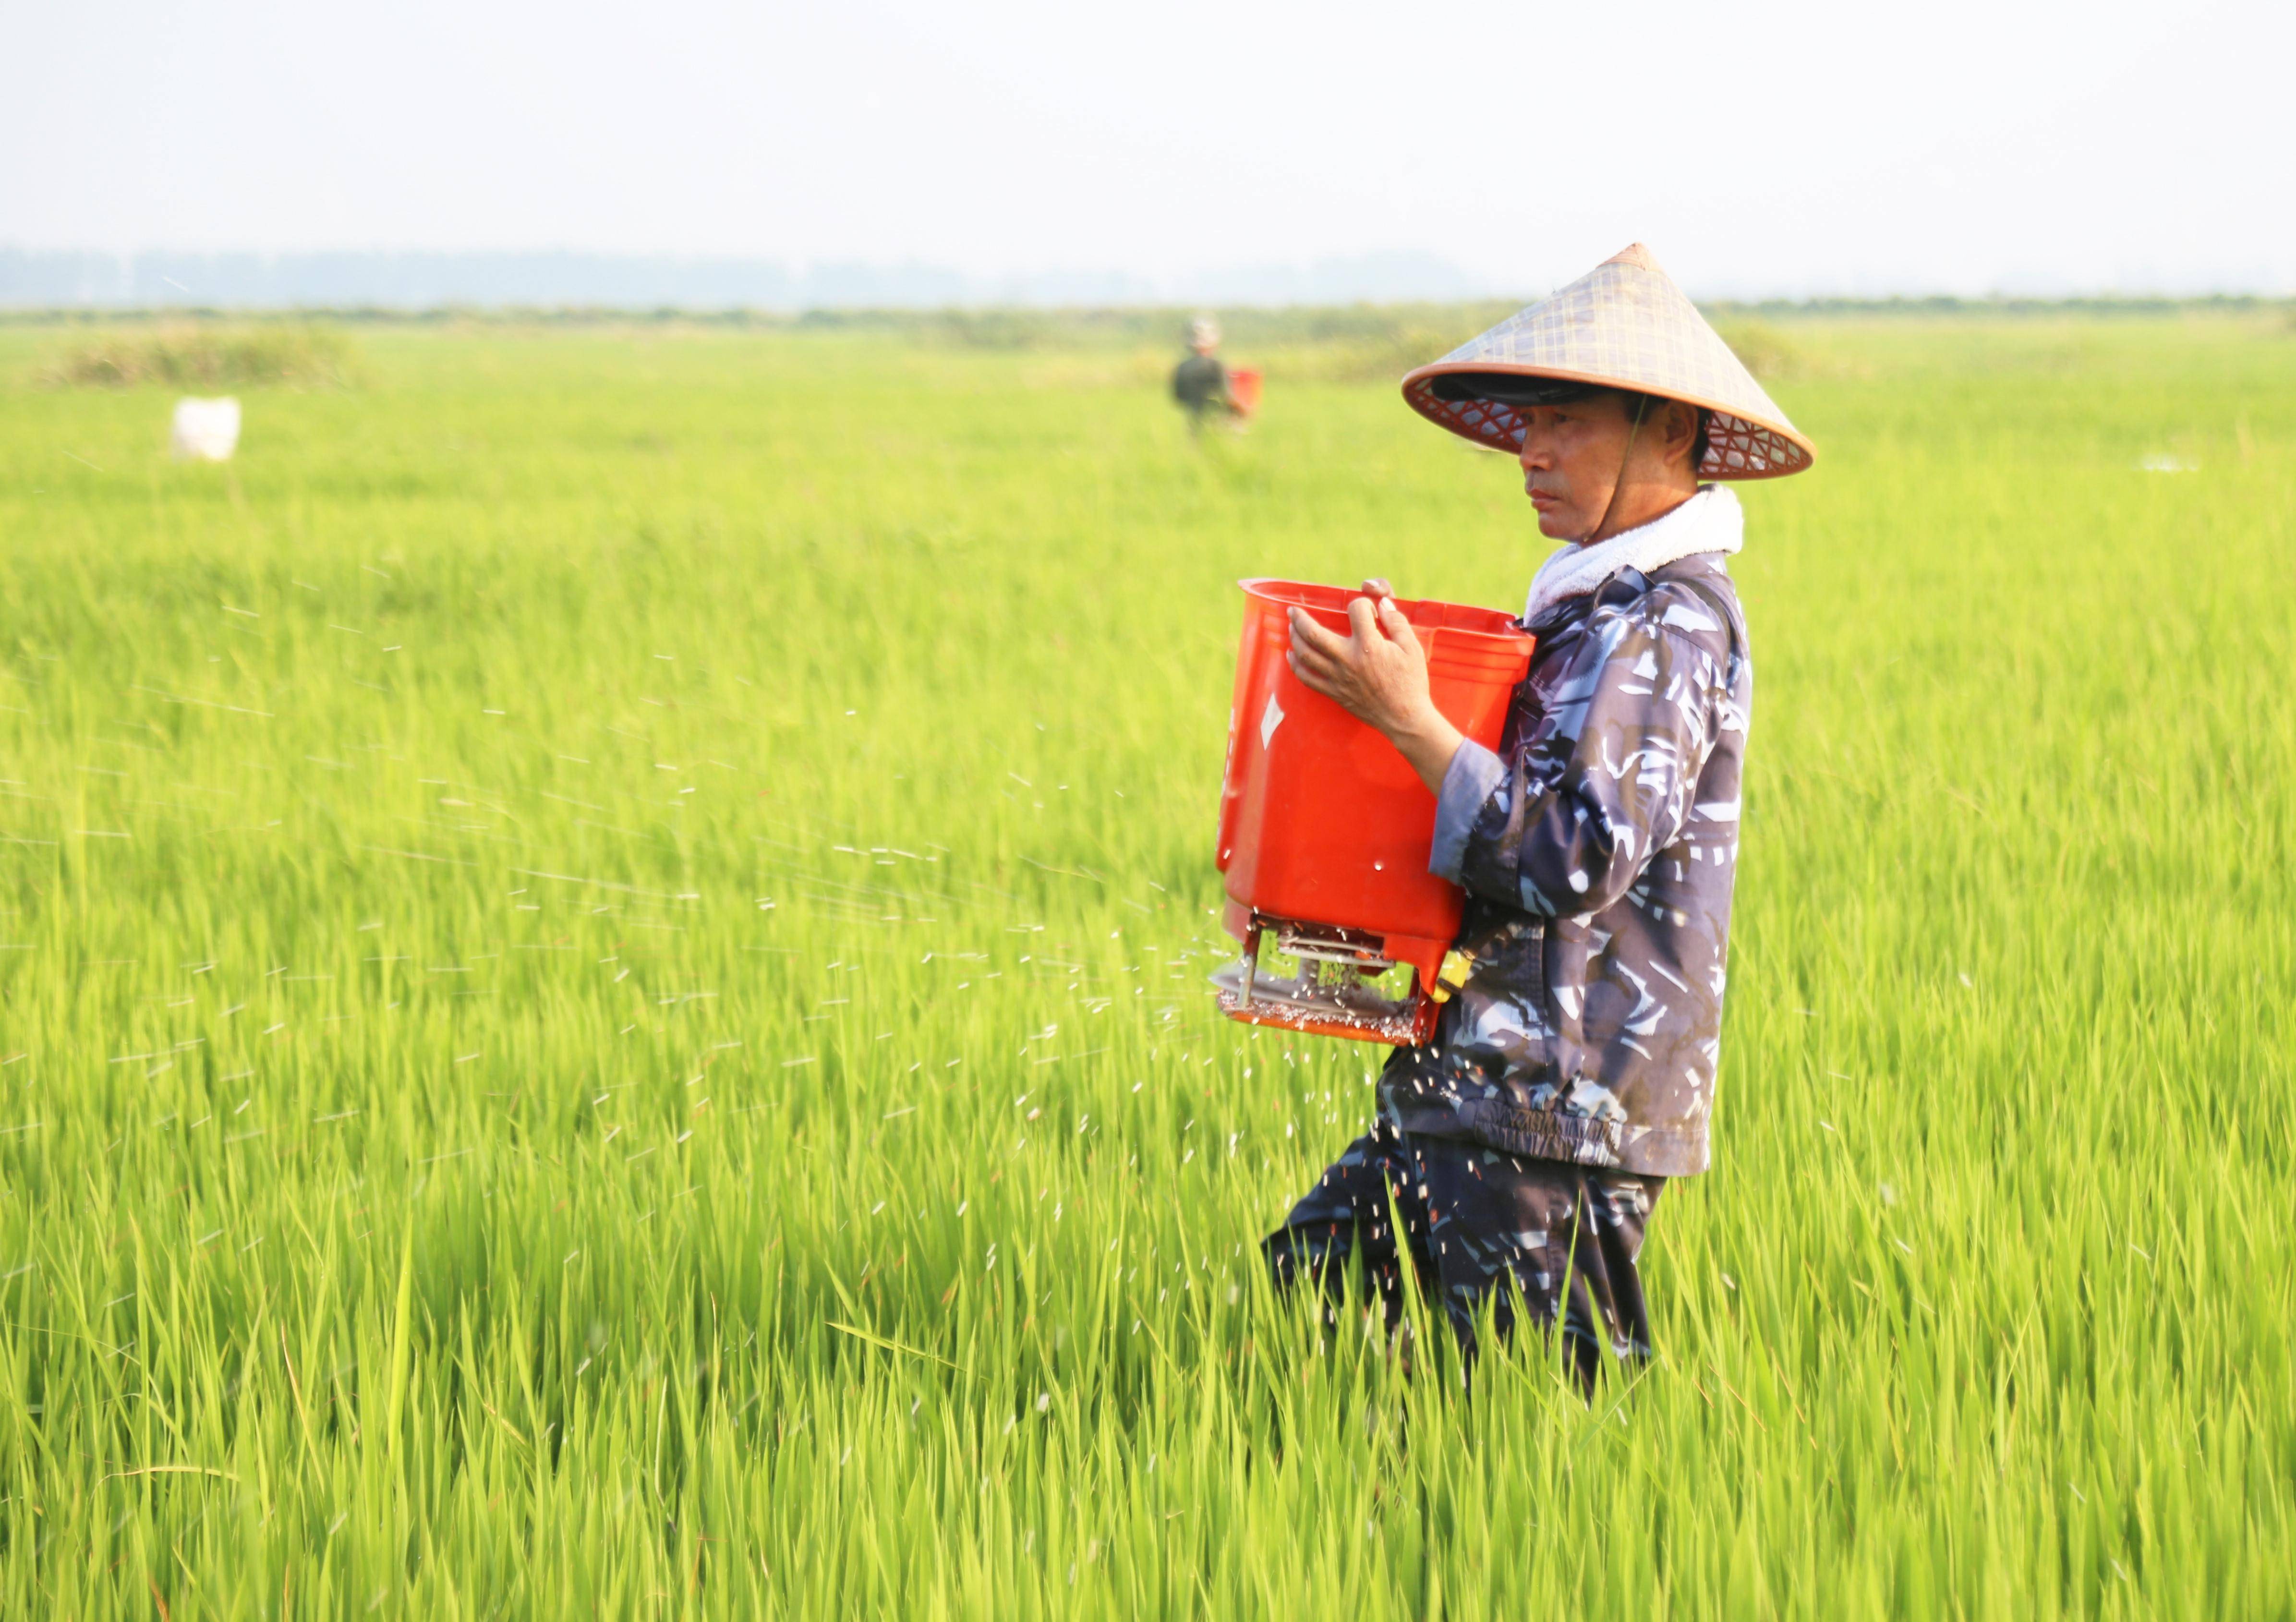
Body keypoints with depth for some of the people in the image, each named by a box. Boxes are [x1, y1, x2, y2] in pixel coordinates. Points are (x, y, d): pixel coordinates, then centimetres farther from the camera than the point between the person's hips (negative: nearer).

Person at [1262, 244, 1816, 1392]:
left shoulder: (1667, 627, -14)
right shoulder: (1599, 610, 17)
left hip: (1555, 1132, -10)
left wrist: (1407, 719, -23)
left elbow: (1575, 860, -25)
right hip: (1469, 1099, 10)